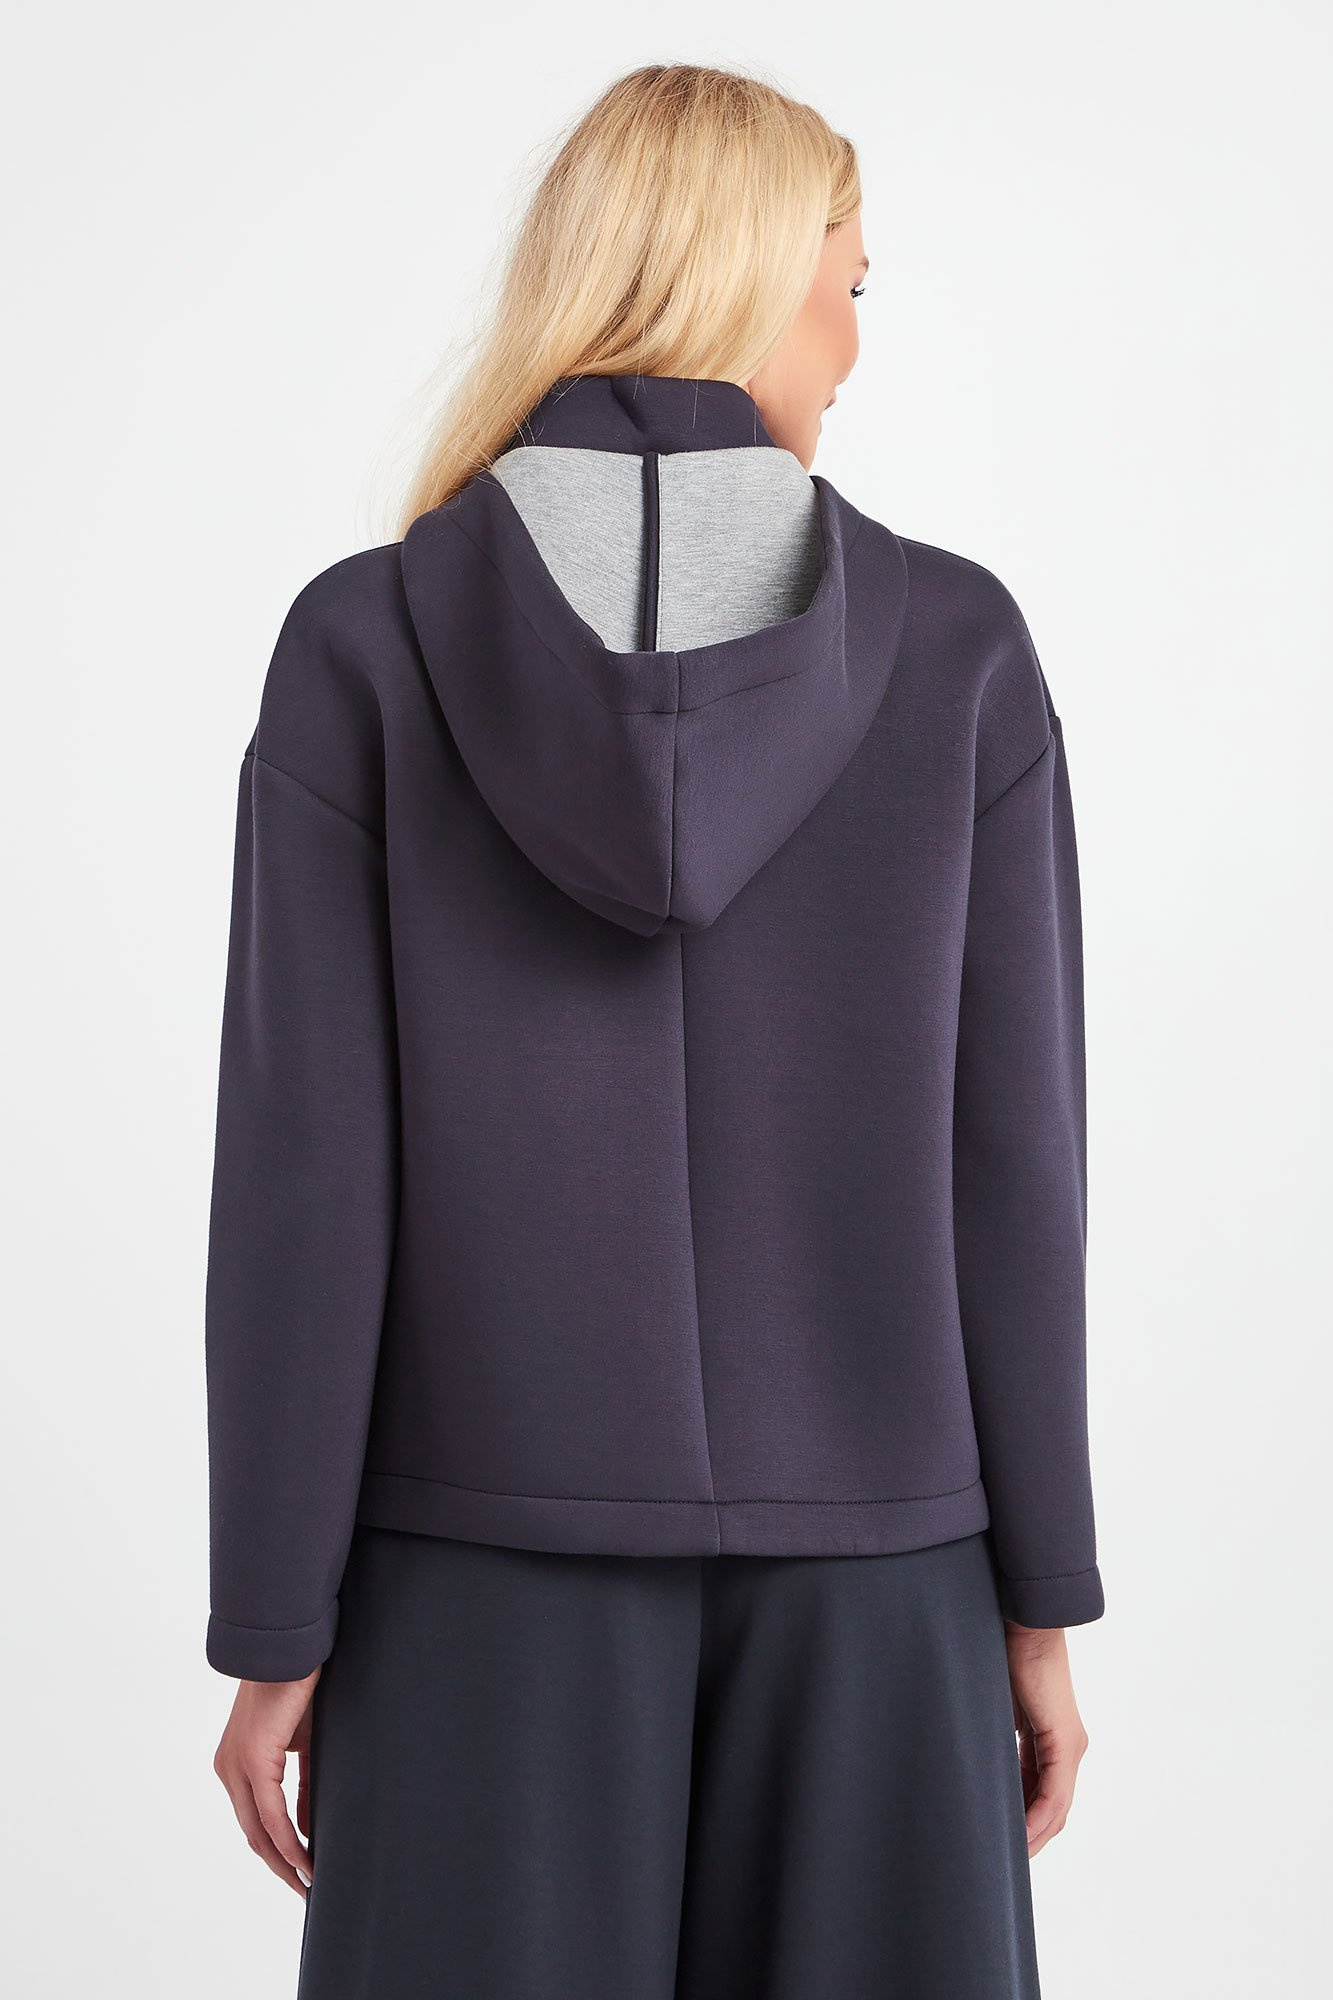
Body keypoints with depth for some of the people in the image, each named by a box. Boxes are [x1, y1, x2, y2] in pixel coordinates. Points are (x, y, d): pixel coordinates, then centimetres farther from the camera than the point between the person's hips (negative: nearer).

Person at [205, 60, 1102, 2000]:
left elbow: (308, 1168, -9)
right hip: (867, 1549, 1)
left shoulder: (365, 639, -6)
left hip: (490, 1549, 0)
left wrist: (276, 1624, -1)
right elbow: (1010, 1156, -5)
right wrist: (1040, 1601, 4)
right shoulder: (953, 645, -5)